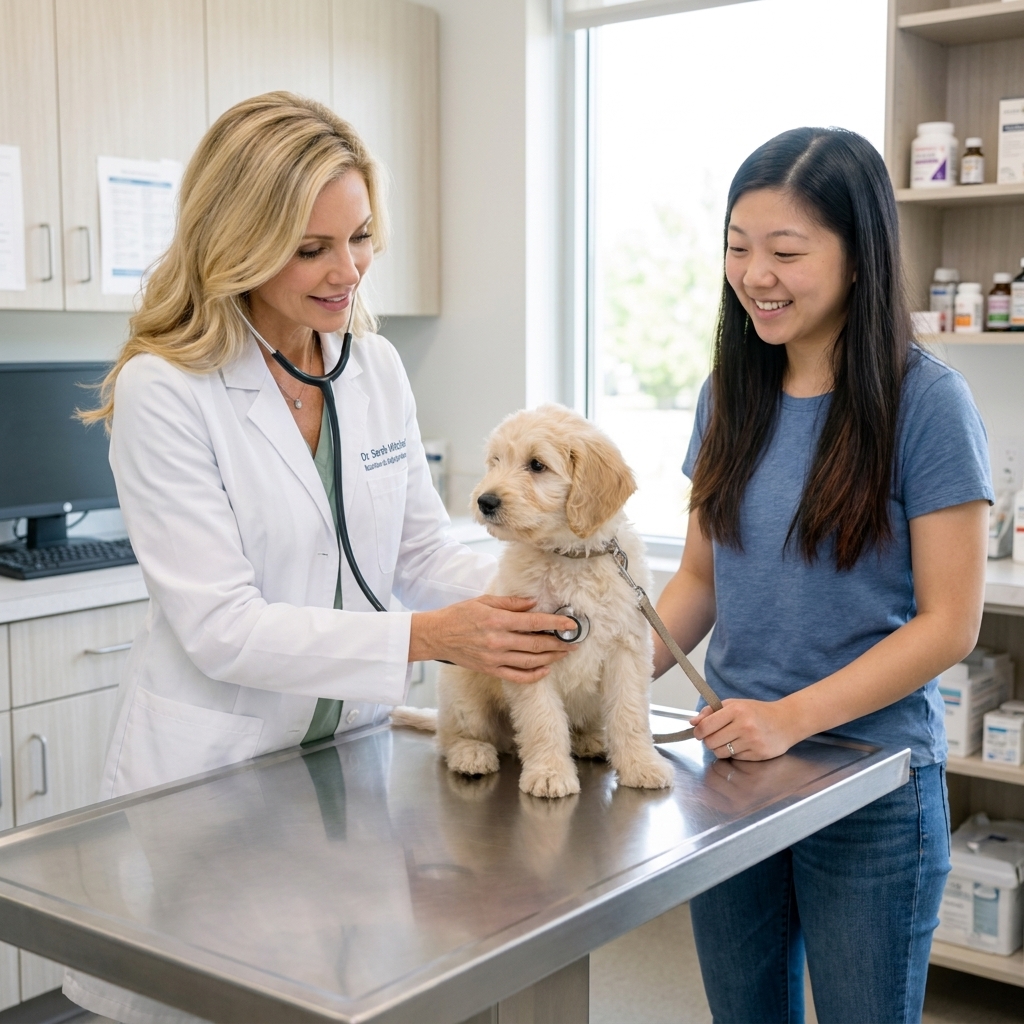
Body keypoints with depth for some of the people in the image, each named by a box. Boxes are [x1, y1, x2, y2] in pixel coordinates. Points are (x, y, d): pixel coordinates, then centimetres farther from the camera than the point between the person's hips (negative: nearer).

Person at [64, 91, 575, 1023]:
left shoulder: (377, 368, 1)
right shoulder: (164, 390, -16)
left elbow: (421, 547, 6)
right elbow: (219, 626, -22)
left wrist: (525, 597, -14)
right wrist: (428, 637, -29)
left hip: (351, 756, 5)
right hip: (210, 770, -5)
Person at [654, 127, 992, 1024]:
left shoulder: (926, 403, -13)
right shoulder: (732, 394, 3)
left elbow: (949, 623, -13)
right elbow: (700, 578, 8)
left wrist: (792, 716, -22)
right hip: (735, 770, 5)